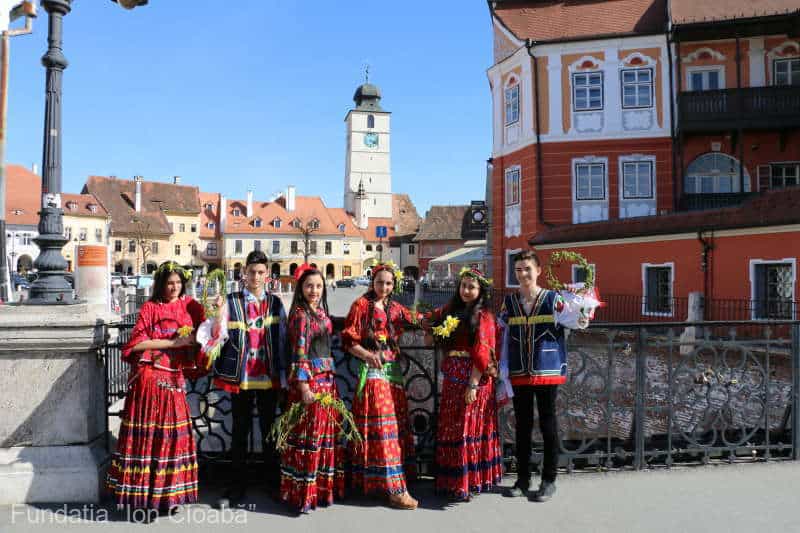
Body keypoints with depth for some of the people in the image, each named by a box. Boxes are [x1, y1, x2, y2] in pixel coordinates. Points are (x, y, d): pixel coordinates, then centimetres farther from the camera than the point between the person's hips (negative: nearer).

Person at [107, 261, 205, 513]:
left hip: (174, 377, 3)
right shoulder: (150, 307, 3)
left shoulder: (191, 306, 11)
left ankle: (168, 493, 16)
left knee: (172, 433, 4)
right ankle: (144, 495, 8)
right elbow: (137, 342, -7)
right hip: (149, 376, -2)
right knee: (147, 433, -2)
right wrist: (174, 343, -12)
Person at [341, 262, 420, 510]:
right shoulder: (361, 305, -2)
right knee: (380, 426, -7)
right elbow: (349, 340, -5)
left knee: (397, 423, 9)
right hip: (372, 370, -6)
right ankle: (394, 487, -5)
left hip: (393, 370, 7)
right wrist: (368, 355, -20)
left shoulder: (395, 308, 15)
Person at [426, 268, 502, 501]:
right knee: (451, 429, 12)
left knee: (467, 429, -1)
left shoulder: (483, 316, -8)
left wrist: (473, 385, -19)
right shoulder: (451, 310, 13)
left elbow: (482, 353, -14)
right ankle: (450, 481, 23)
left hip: (473, 378, -7)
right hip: (452, 377, 7)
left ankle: (465, 484, 9)